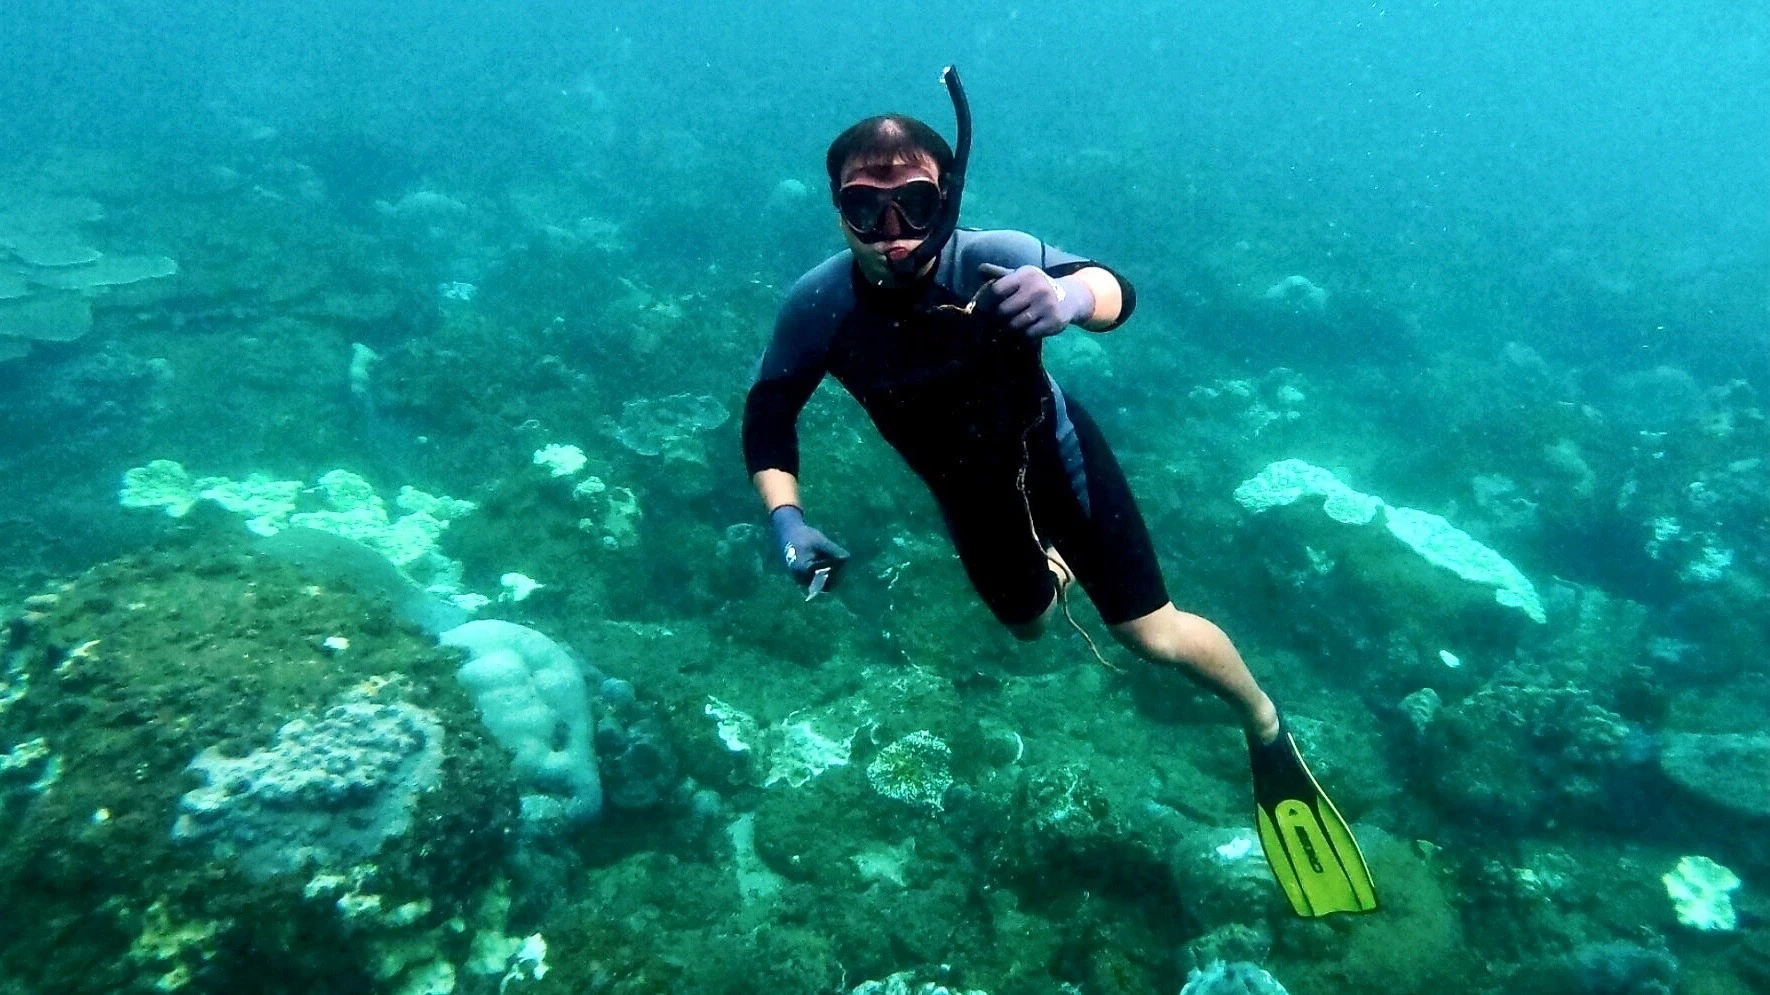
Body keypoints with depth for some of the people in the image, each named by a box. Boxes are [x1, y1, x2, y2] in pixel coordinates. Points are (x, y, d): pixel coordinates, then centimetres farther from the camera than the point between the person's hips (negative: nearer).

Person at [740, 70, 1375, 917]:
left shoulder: (990, 259, -34)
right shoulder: (819, 304, -26)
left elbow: (1119, 293, -48)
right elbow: (768, 412, -13)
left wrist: (1071, 290, -71)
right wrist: (785, 518, -26)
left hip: (1056, 457, -3)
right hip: (971, 495, 3)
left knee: (1156, 637, -5)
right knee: (1028, 624, 27)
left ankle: (1269, 734, 25)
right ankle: (1051, 565, 65)